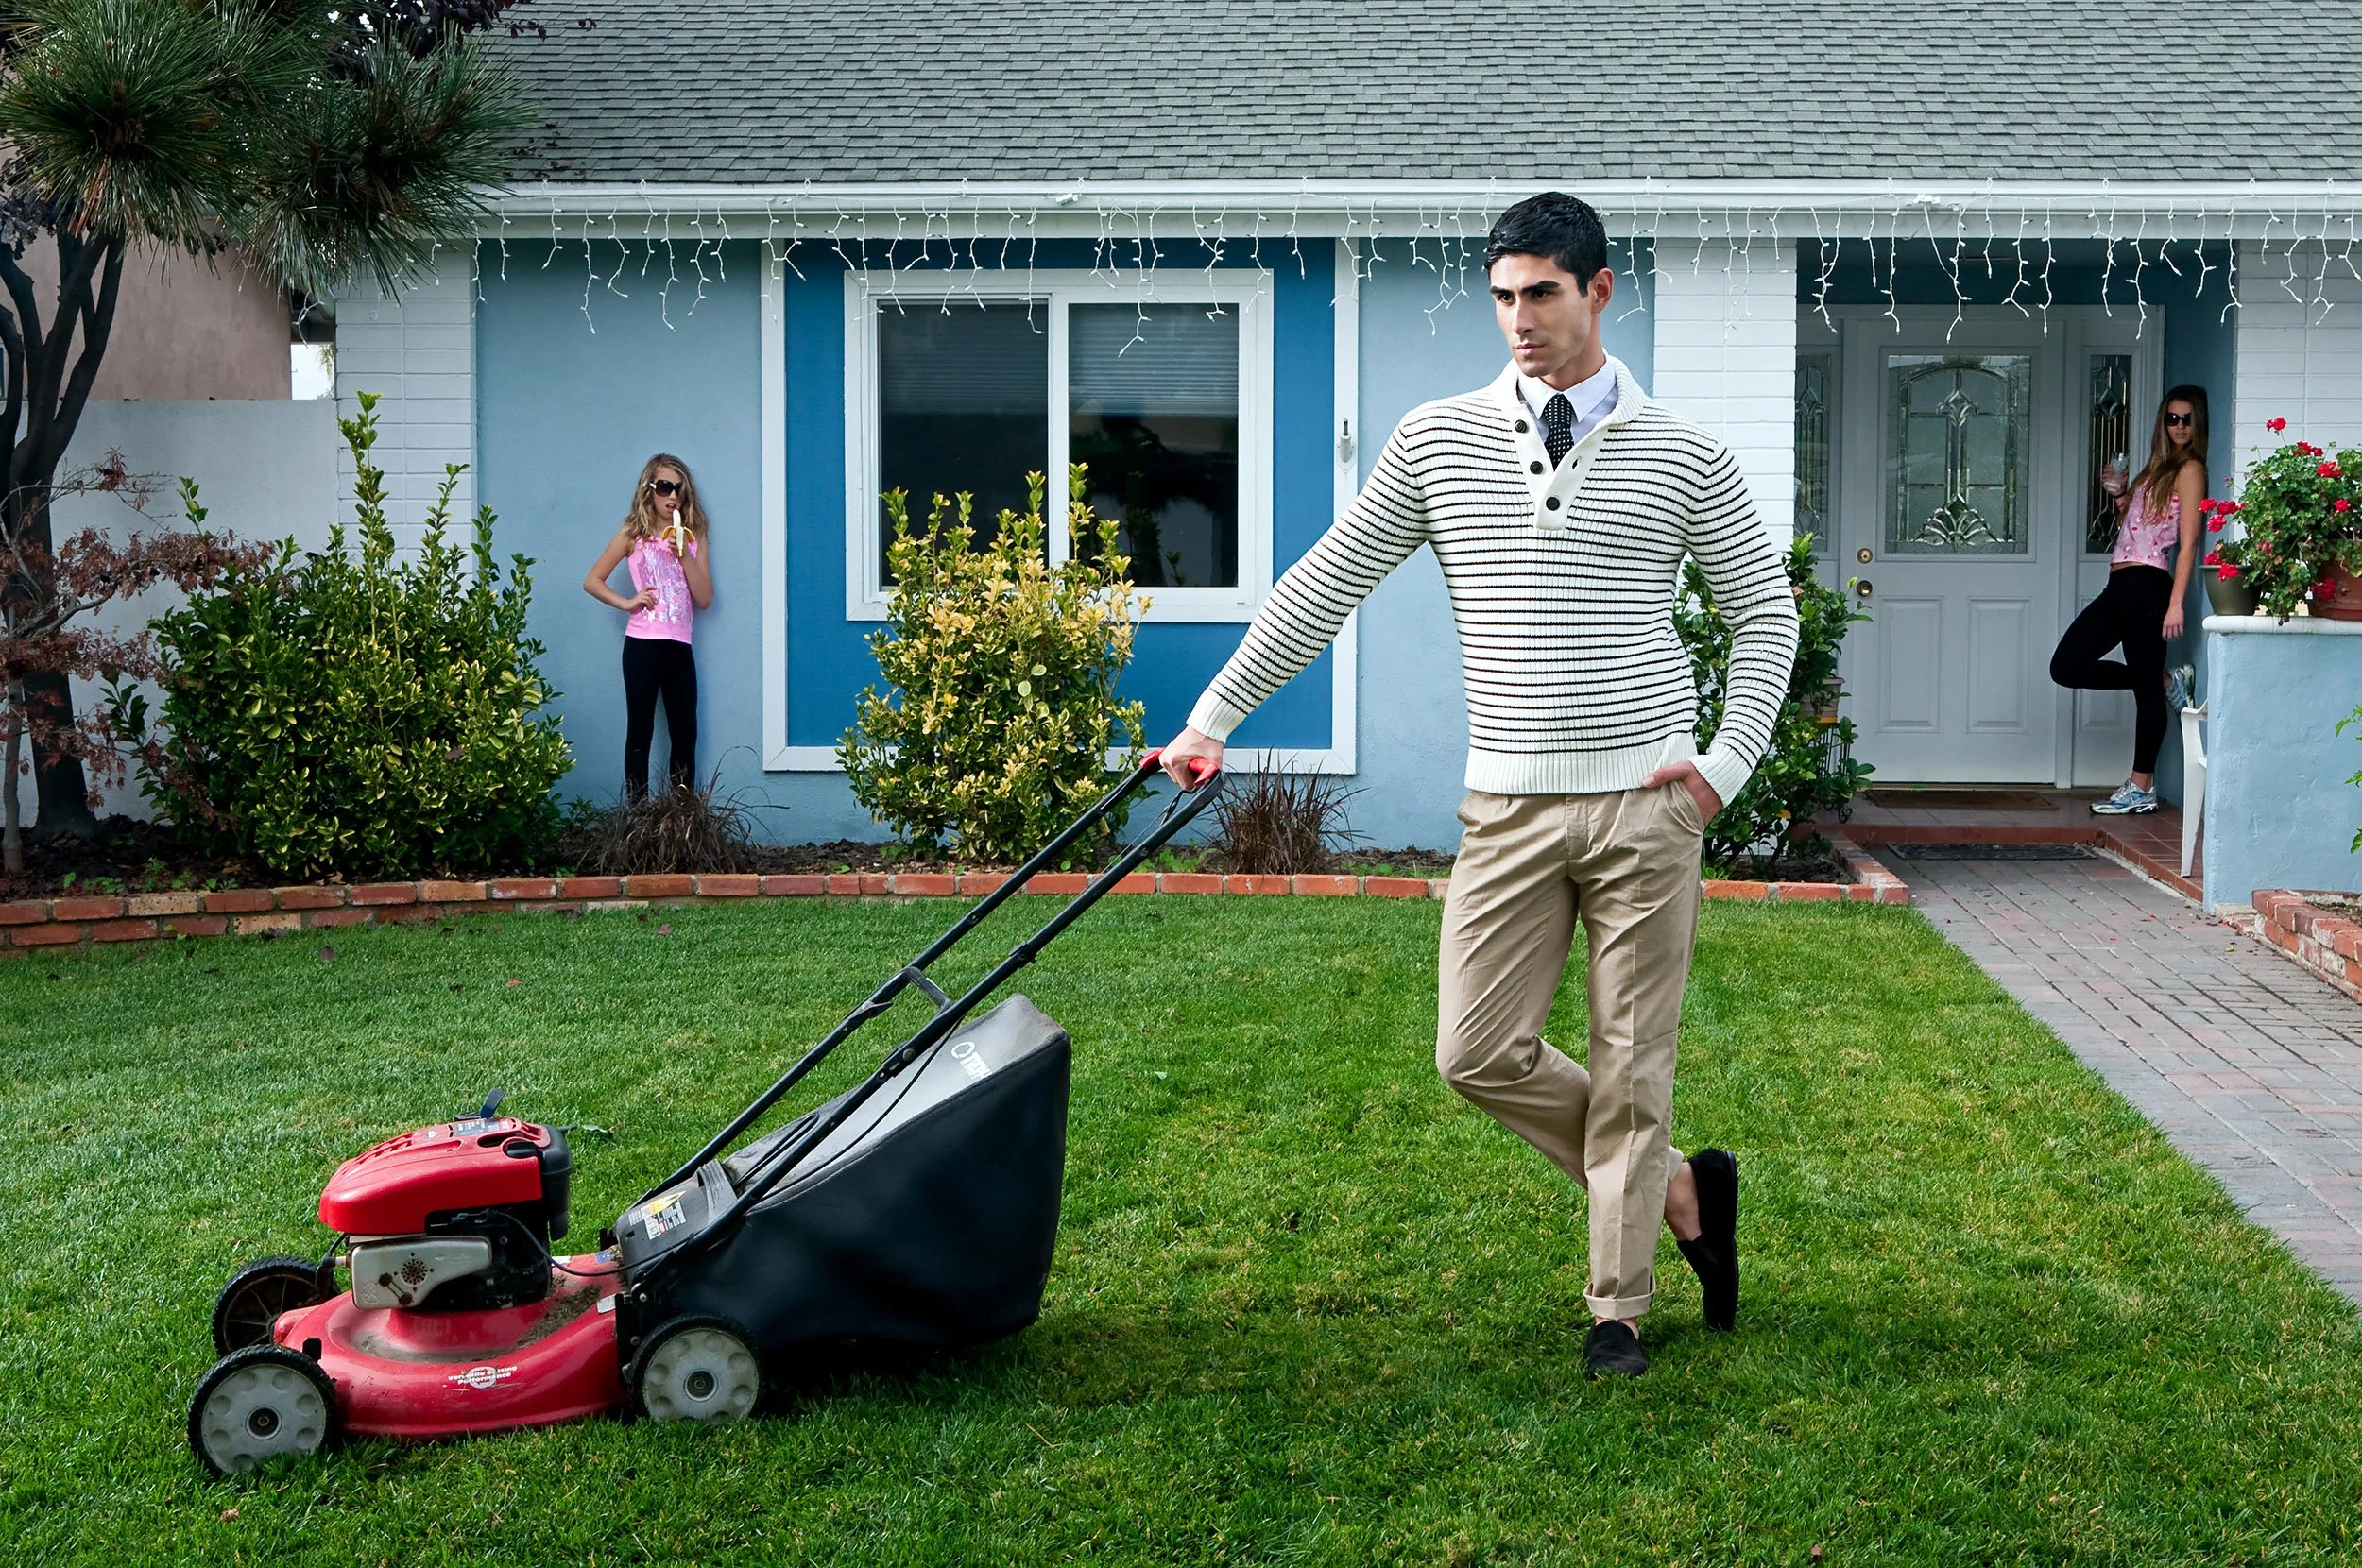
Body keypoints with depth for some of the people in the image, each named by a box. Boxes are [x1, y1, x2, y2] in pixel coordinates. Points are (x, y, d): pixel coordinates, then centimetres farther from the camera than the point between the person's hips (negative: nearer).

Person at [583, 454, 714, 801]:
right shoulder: (633, 535, 2)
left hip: (680, 646, 3)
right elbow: (592, 581, 3)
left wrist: (685, 555, -8)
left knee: (685, 733, 5)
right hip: (643, 644, -3)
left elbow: (705, 599, 2)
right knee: (640, 732, 2)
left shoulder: (694, 537, 9)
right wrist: (627, 602, -10)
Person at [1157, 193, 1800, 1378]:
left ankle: (1618, 1306, 19)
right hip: (1510, 804, 2)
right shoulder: (1438, 442, 5)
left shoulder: (1682, 457, 2)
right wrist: (1215, 715, 4)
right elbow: (1324, 585, 7)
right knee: (1480, 1053, -2)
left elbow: (1766, 613, 10)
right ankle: (1679, 1189, 20)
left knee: (1630, 1060, 3)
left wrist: (1728, 762, -2)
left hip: (1647, 802, -2)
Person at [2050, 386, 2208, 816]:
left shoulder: (2190, 469, -5)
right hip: (2121, 586, 10)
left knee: (2146, 687, -3)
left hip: (2146, 585, -10)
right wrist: (2120, 494, 7)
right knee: (2067, 666, 7)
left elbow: (2188, 542, -12)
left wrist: (2176, 603, -19)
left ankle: (2141, 789, 3)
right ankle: (2167, 684, 16)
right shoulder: (2160, 467, 21)